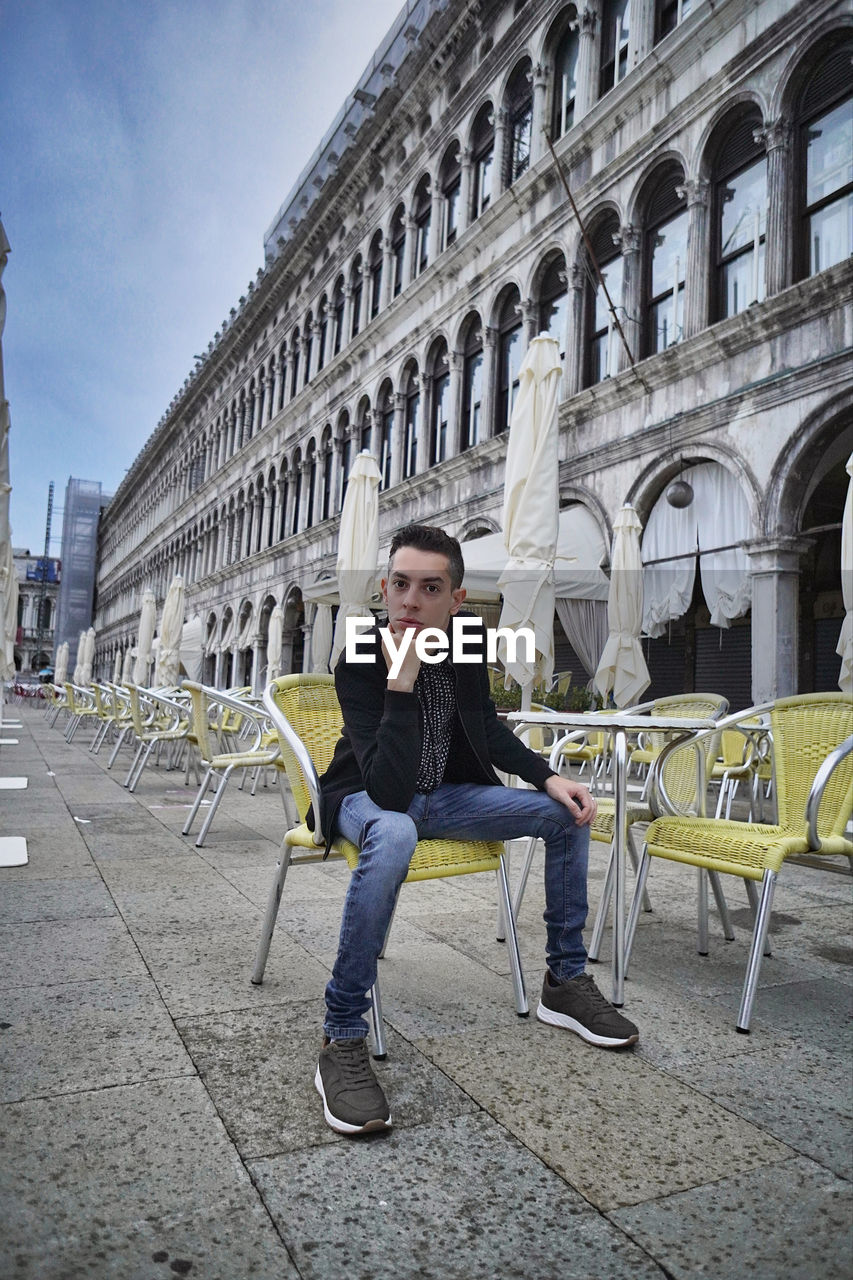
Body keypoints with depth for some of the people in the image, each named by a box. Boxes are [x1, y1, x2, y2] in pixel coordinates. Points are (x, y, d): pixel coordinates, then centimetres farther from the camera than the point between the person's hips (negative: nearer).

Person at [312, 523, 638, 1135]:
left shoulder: (467, 639, -9)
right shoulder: (360, 663, -27)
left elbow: (487, 727, 9)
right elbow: (390, 792, -37)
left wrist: (548, 776, -5)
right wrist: (403, 680, -43)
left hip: (444, 793, 6)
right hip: (367, 799, -6)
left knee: (568, 811, -4)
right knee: (393, 835, -41)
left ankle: (565, 980, 11)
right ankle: (342, 1041, -28)